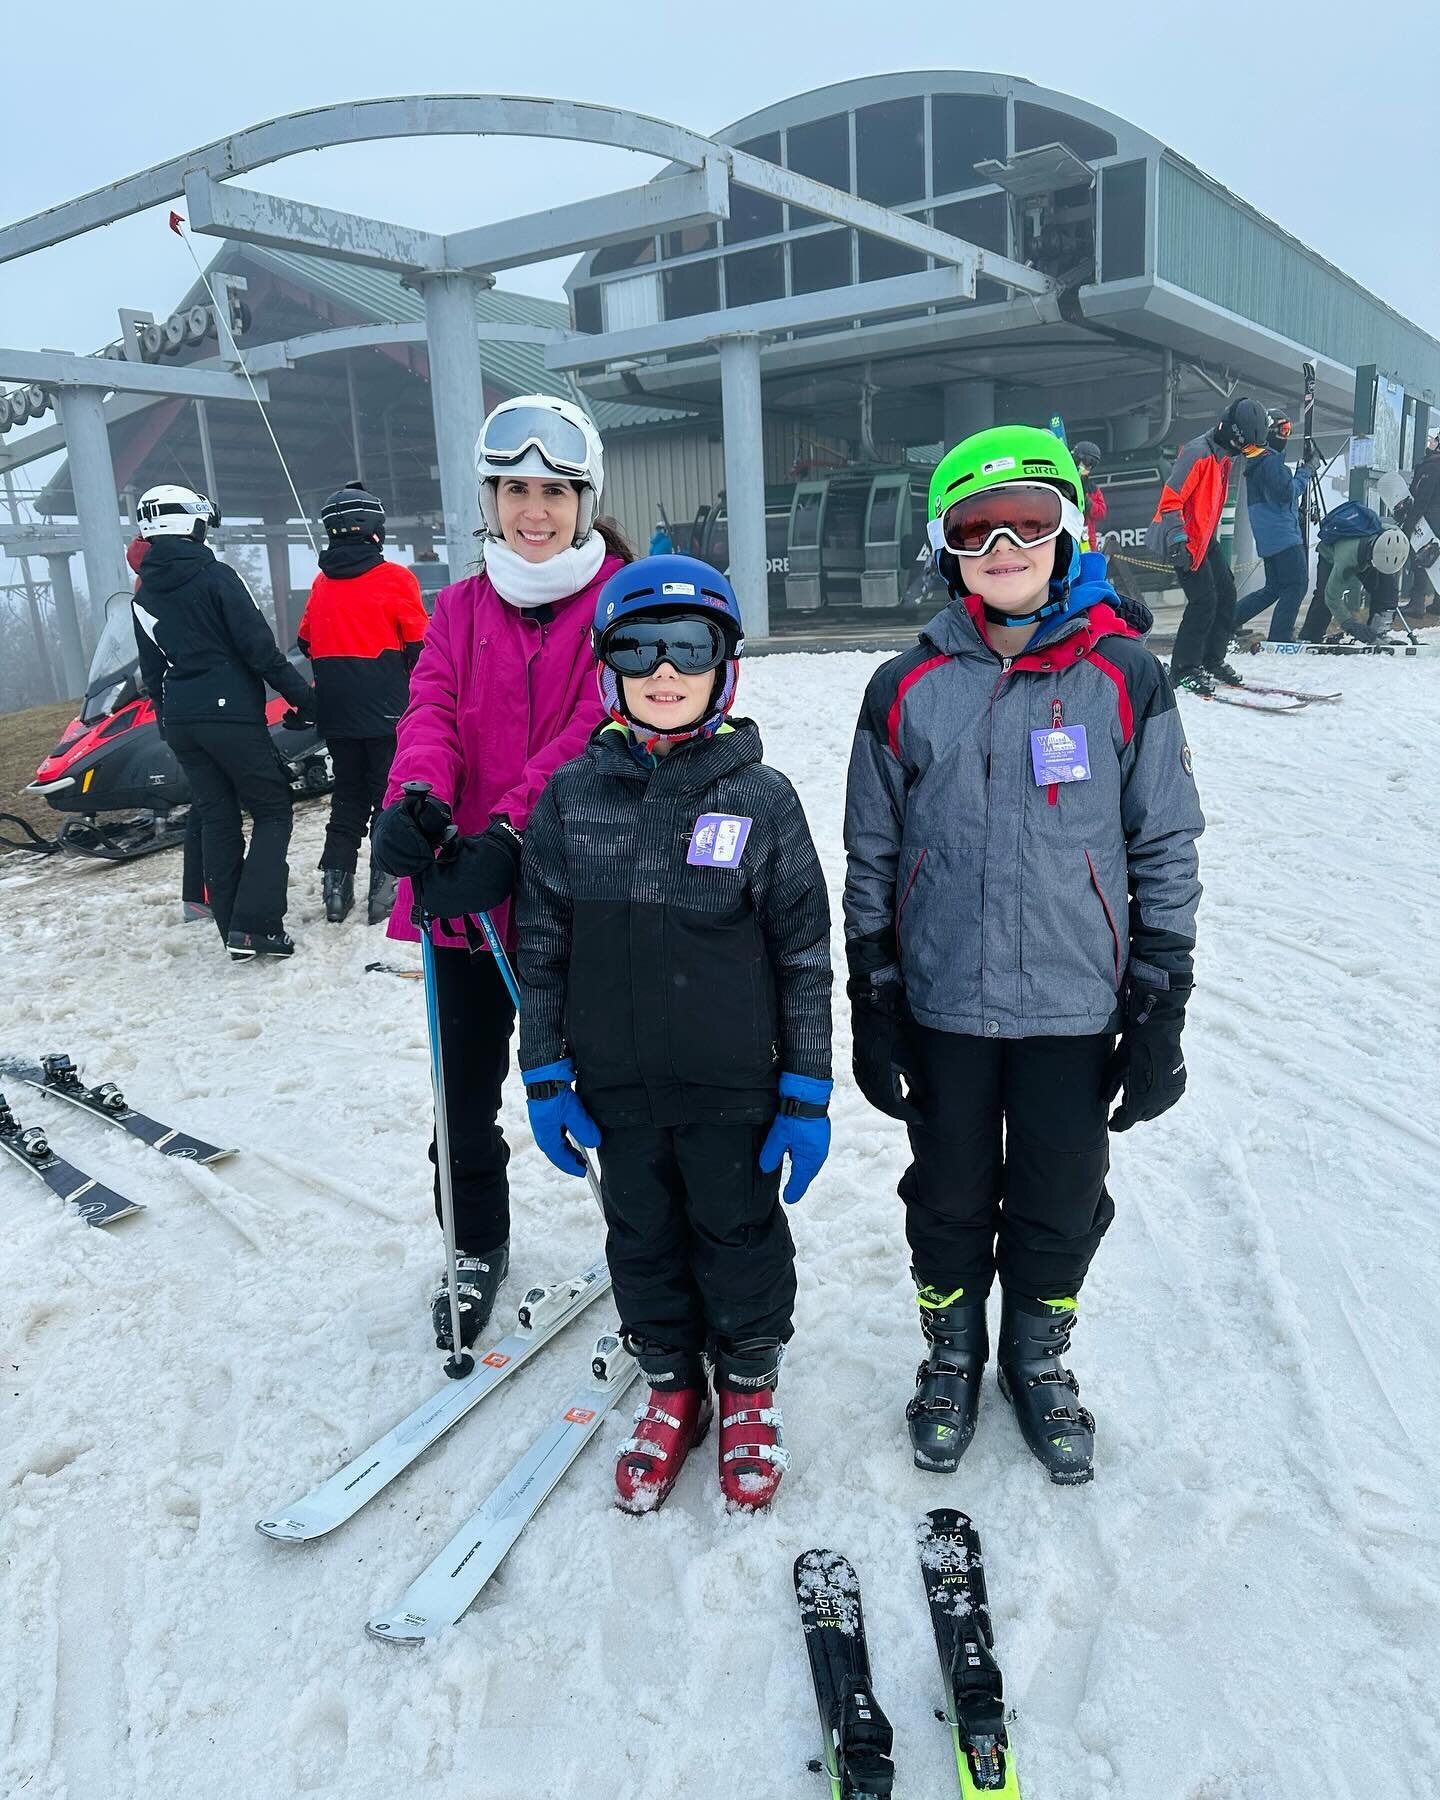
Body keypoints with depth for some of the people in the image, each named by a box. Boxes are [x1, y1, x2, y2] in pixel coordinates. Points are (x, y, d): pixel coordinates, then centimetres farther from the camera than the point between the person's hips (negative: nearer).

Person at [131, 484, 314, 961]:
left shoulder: (143, 596, 11)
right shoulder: (216, 577, -9)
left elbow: (152, 672, 15)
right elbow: (260, 648, -14)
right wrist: (303, 698, -8)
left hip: (179, 721, 7)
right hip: (230, 715, -7)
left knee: (216, 820, 12)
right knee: (272, 812, 2)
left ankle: (232, 930, 13)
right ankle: (253, 925, -8)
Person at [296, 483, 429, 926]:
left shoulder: (322, 583, 8)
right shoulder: (394, 578, -8)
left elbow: (307, 642, 15)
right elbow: (418, 644, -8)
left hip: (336, 715, 5)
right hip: (386, 712, -5)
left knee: (348, 796, 15)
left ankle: (336, 885, 14)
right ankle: (386, 889, -1)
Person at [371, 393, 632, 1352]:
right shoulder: (461, 607, 11)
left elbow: (599, 727, -16)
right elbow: (433, 713, -3)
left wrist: (508, 832, -28)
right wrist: (415, 797, -26)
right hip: (465, 888, 4)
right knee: (466, 1087, 13)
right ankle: (478, 1250, 37)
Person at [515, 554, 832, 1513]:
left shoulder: (762, 797, -10)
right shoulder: (572, 795, -3)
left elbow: (805, 957, -6)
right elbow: (542, 949, 3)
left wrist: (807, 1096, -5)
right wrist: (545, 1076, 2)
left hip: (732, 1086, -2)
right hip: (616, 1085, 2)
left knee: (739, 1236, 15)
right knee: (643, 1239, 18)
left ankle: (749, 1386, 41)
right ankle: (672, 1387, 42)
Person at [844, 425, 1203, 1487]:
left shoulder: (1126, 679, -4)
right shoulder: (907, 691, -2)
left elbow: (1166, 853, 0)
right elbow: (871, 862, 3)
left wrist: (1161, 1015, -2)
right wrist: (873, 1010, 2)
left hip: (1077, 1010, 0)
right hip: (944, 1007, 1)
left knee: (1060, 1207, 15)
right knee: (950, 1200, 16)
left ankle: (1040, 1363, 42)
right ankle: (951, 1361, 41)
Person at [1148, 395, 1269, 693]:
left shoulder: (1223, 455, 11)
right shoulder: (1198, 452, -19)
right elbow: (1171, 498, -25)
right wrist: (1177, 539, -32)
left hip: (1205, 537, 10)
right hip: (1184, 539, -10)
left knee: (1226, 594, 8)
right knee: (1204, 599, -15)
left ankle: (1212, 661, 18)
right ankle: (1184, 670, -7)